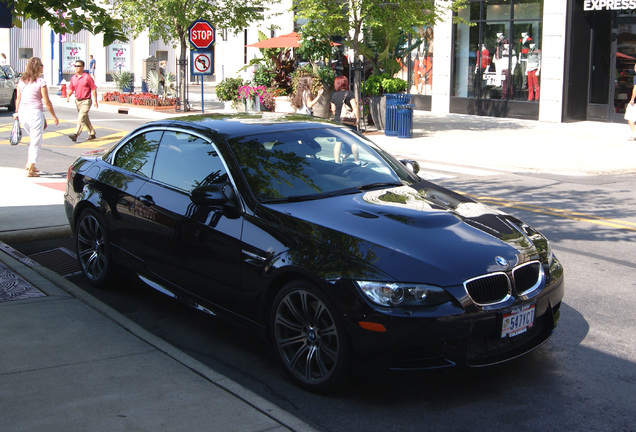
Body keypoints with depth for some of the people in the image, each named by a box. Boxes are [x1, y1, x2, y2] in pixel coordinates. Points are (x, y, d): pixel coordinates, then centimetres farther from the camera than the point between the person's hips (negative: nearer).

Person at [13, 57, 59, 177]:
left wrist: (17, 112, 20)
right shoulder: (40, 82, -11)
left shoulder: (21, 80, 6)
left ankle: (29, 164, 23)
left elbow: (18, 98, 9)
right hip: (35, 113, -6)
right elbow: (46, 101, -10)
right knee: (36, 141, 3)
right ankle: (30, 170, 3)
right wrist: (54, 116, -2)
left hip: (23, 113, 6)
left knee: (33, 138, 25)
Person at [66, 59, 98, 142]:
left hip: (86, 101, -7)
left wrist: (95, 101, -9)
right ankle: (92, 134, 29)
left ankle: (76, 134, -23)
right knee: (85, 118, 16)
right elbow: (71, 89, 12)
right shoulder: (73, 78, 7)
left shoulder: (87, 77, -10)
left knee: (81, 118, -17)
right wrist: (68, 95, -10)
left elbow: (93, 89, -8)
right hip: (77, 100, 7)